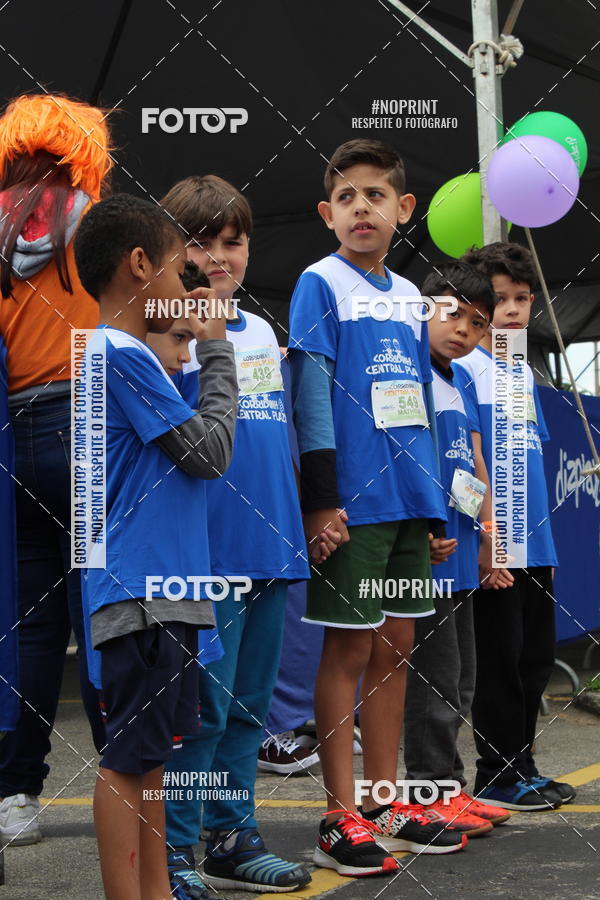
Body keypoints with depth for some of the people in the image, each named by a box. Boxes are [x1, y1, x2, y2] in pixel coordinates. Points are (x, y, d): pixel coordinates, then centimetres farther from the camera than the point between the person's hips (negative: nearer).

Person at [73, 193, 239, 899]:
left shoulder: (116, 352, 18)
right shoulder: (124, 355, -13)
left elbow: (183, 449, 26)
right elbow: (210, 450, -10)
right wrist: (216, 355, -2)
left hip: (158, 587, 10)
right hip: (139, 591, -10)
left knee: (149, 748, 14)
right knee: (128, 755, -5)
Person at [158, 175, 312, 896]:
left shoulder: (262, 331, 16)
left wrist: (302, 521, 20)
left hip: (272, 546, 7)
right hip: (209, 550, -7)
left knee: (250, 702, 13)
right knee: (205, 707, -5)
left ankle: (231, 838, 23)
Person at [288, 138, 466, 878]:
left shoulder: (409, 296, 15)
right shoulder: (320, 284, -4)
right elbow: (312, 392, -10)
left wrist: (437, 498, 16)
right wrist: (322, 499, -16)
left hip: (408, 498, 6)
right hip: (353, 499, -6)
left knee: (396, 647, 10)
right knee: (350, 649, -2)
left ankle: (385, 802, 19)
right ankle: (340, 818, 4)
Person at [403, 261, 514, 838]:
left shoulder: (459, 384, 17)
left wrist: (488, 537, 20)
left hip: (456, 553, 9)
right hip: (424, 553, -9)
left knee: (458, 682, 15)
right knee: (435, 680, -3)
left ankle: (447, 789, 24)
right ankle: (431, 795, 6)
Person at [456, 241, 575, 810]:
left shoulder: (524, 372, 17)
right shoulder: (465, 366, -7)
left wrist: (538, 523, 16)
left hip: (534, 539, 8)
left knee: (535, 655, 12)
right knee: (501, 656, -3)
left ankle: (521, 766, 23)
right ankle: (497, 776, 6)